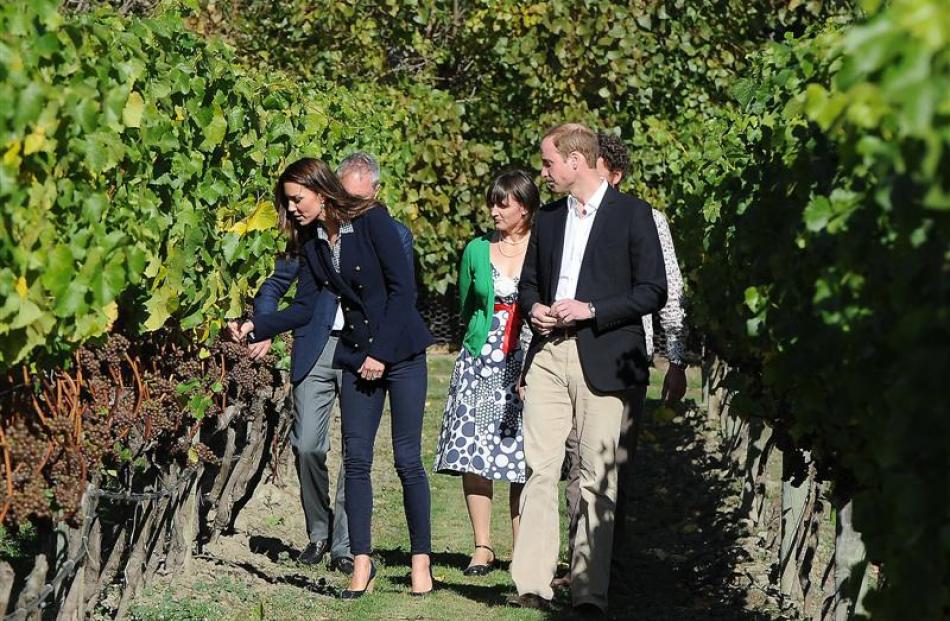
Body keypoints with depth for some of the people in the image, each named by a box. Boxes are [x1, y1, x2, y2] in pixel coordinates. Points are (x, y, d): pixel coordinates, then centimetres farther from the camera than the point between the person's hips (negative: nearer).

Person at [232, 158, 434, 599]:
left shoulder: (372, 221, -11)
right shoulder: (313, 244, 7)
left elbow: (403, 287, -13)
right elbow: (303, 307, 6)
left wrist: (381, 352, -14)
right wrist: (257, 327, -9)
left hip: (400, 352, -5)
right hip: (357, 357, 5)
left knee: (407, 458, -4)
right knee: (356, 459, -1)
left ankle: (421, 559, 6)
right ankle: (361, 563, 4)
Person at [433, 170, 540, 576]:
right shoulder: (477, 250, 9)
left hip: (528, 364, -2)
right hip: (481, 361, 2)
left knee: (523, 458, -3)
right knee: (473, 451, -6)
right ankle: (482, 547, 1)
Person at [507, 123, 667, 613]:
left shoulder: (632, 214, 0)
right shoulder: (547, 218, 18)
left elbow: (653, 292, -4)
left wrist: (591, 310, -14)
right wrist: (533, 308, 4)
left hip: (602, 359, -5)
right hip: (548, 355, 5)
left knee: (598, 478, -3)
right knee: (539, 469, -4)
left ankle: (589, 590, 1)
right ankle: (532, 585, -5)